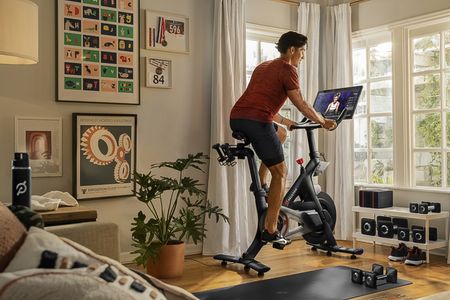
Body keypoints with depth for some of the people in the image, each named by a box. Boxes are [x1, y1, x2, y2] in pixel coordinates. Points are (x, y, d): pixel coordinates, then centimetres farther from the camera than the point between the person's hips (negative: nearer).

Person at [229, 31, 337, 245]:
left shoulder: (263, 66, 28)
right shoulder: (287, 69, 3)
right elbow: (301, 104, -1)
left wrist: (285, 122, 39)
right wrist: (323, 122, 12)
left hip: (236, 119, 8)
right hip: (257, 121, -7)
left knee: (280, 134, 31)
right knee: (280, 172, 3)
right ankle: (270, 231, 1)